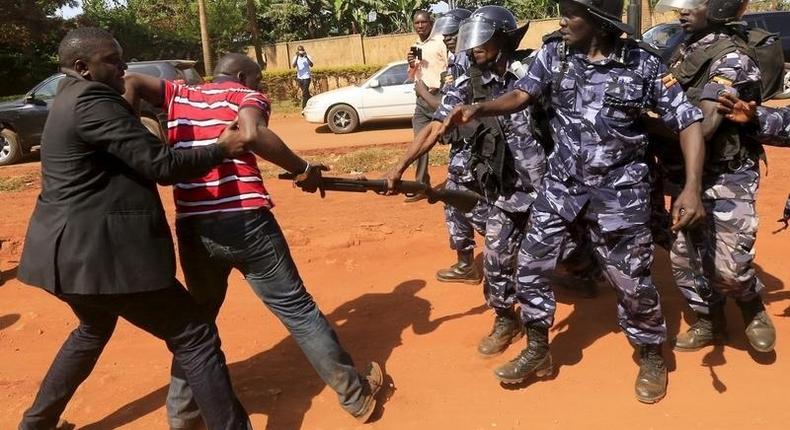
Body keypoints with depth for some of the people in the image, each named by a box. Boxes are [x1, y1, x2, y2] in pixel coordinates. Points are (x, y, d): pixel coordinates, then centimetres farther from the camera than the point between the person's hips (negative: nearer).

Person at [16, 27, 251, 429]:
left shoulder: (70, 100, 16)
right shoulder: (90, 99, -16)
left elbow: (129, 158, 19)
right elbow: (160, 165, -21)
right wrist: (222, 148, -8)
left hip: (70, 250, 11)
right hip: (101, 253, -11)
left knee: (94, 330, 34)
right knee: (194, 339, -4)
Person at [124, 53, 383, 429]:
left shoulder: (179, 96, 19)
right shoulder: (247, 97, 4)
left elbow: (130, 83, 7)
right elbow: (251, 134, -18)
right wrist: (303, 169, -10)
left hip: (192, 229, 4)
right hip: (245, 222, -4)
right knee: (297, 309, 8)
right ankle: (356, 394, 20)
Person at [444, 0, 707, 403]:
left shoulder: (643, 65, -11)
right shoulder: (553, 54, -2)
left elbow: (689, 122, -9)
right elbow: (522, 95, -6)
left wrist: (692, 187, -21)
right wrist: (478, 109, -26)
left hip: (619, 191, -3)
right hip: (560, 184, 3)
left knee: (632, 280, 6)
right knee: (530, 265, 4)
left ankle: (652, 358, 32)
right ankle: (538, 352, 25)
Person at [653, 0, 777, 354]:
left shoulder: (730, 58, -18)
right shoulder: (685, 50, 8)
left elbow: (703, 127, -26)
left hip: (728, 177, -8)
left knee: (728, 266, -10)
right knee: (684, 256, 11)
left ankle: (753, 308, 23)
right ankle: (710, 322, 31)